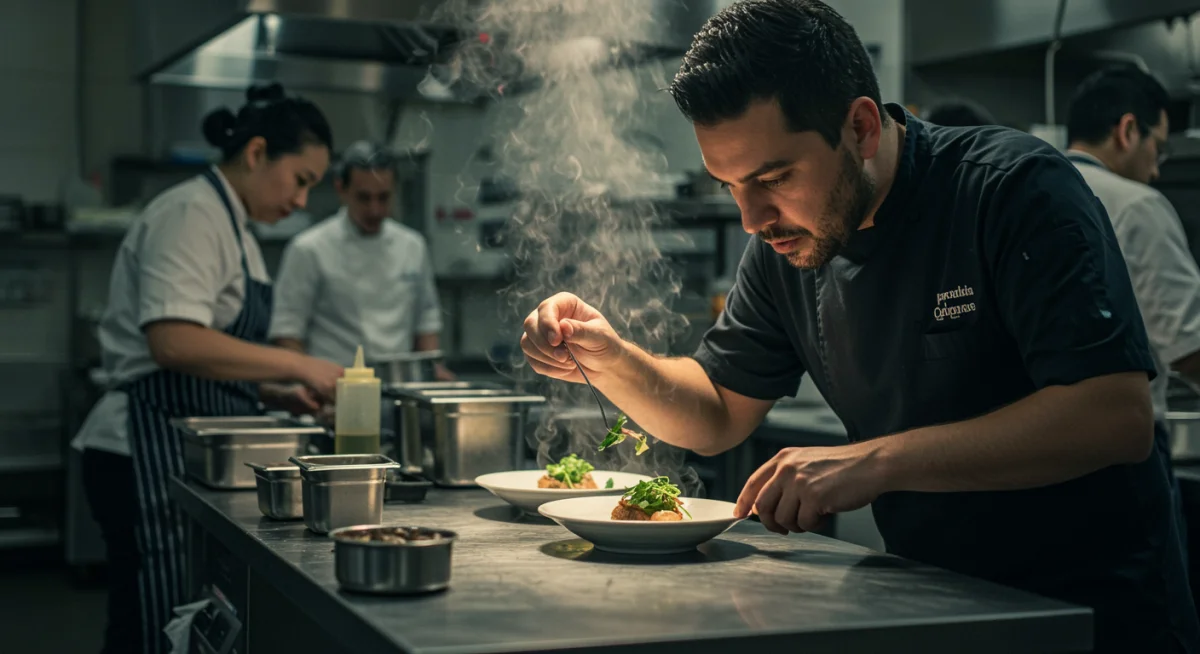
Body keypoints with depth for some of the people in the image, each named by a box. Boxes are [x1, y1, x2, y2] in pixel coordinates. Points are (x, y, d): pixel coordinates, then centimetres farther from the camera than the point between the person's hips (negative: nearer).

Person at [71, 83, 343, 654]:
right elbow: (175, 343, -25)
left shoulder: (231, 224, 19)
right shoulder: (191, 214, -11)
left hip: (188, 455, 10)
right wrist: (297, 365, -20)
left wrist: (274, 394, 9)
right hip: (150, 452, -10)